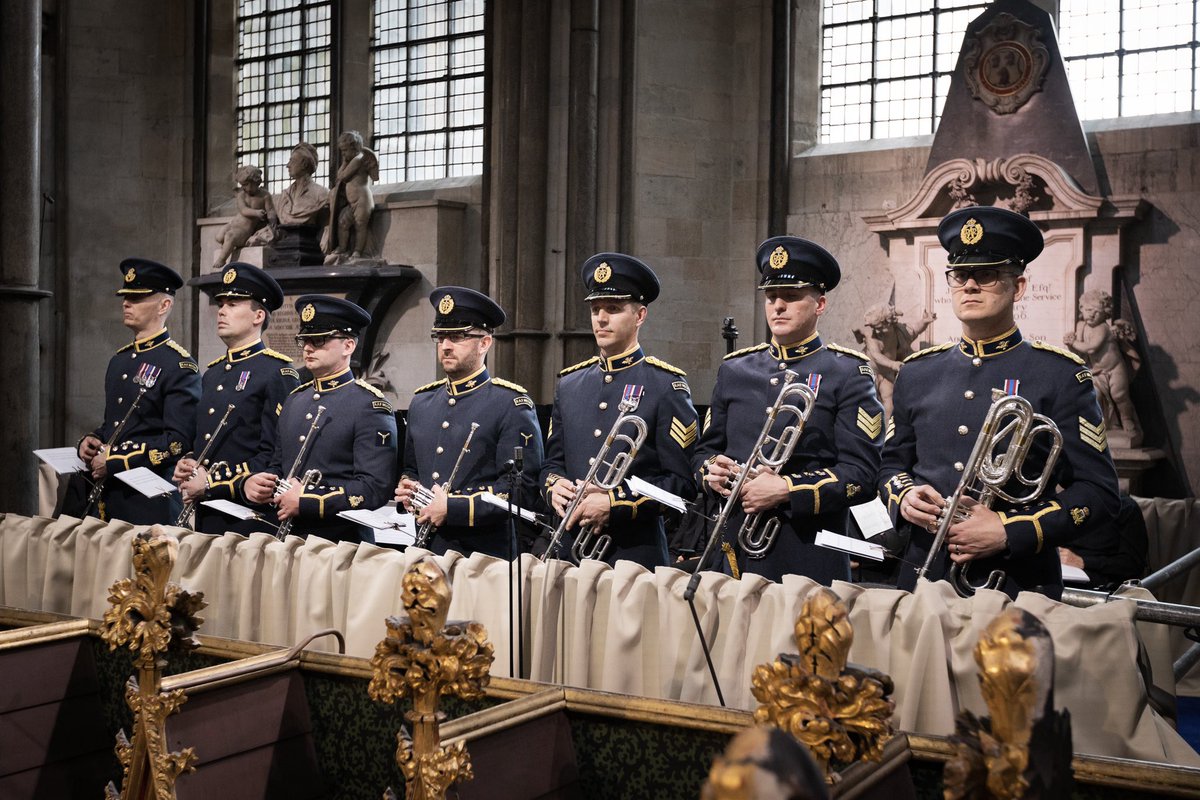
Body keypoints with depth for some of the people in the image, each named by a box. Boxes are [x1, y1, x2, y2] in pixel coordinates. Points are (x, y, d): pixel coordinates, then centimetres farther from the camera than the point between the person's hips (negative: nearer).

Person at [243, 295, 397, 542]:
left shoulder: (370, 405, -9)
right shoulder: (293, 401, 13)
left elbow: (375, 487, -17)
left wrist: (305, 502, -20)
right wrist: (252, 483, 1)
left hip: (342, 544, -6)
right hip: (287, 540, 6)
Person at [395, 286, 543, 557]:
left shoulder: (511, 403, -6)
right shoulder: (421, 402, 13)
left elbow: (522, 487, -13)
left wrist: (452, 508, -18)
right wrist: (407, 488, 3)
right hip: (426, 549, 5)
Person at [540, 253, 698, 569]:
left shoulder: (667, 386, -4)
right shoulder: (569, 383, 13)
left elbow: (683, 482, -9)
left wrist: (614, 504, -17)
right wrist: (554, 487, -3)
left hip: (637, 552, -4)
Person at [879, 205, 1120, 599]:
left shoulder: (1060, 375, -2)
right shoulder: (917, 372, 9)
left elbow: (1098, 493, -6)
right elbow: (892, 464, 18)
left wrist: (1008, 533, -18)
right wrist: (903, 498, -5)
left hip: (1019, 585, -3)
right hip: (923, 576, 3)